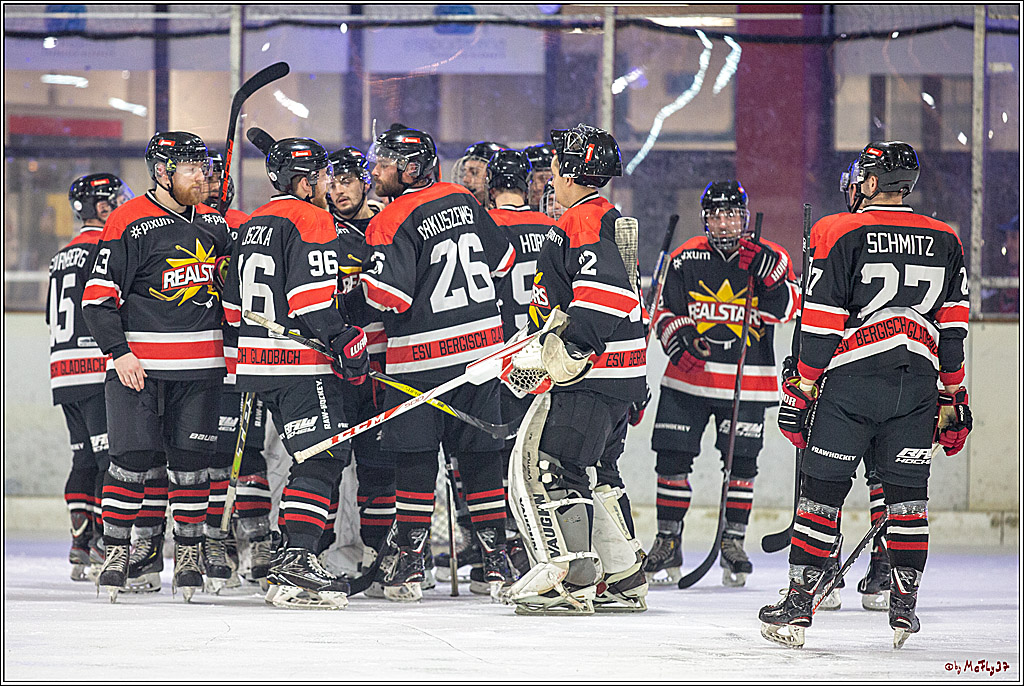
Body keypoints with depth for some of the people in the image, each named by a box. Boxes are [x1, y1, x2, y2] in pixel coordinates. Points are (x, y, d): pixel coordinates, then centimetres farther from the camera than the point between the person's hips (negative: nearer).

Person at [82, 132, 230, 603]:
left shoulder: (213, 222, 11)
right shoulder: (129, 222, -6)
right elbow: (98, 296, -6)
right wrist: (119, 353, -14)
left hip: (199, 368, 4)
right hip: (139, 364, -4)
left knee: (191, 460, 4)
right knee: (133, 460, -7)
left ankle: (188, 554, 13)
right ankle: (115, 551, 4)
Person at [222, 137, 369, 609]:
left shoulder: (253, 225, 19)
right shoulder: (311, 220, -9)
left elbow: (233, 304, 23)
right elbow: (311, 297, -20)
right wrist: (347, 343, -15)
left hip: (255, 358, 9)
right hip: (301, 361, -9)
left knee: (312, 457, 16)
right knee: (321, 458, -11)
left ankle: (291, 558, 14)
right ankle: (297, 562, -23)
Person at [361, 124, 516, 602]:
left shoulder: (392, 222, -13)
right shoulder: (463, 201, 7)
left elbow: (390, 296, -18)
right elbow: (502, 259, 16)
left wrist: (365, 275, -1)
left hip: (422, 357, -6)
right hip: (481, 346, 6)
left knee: (414, 462, 0)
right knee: (480, 457, 10)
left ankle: (410, 564, -1)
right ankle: (497, 561, 10)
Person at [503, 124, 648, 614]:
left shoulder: (583, 221, -14)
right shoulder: (610, 219, 20)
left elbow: (605, 292, -27)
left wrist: (567, 352, -28)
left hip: (590, 379, -11)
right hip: (624, 379, 11)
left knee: (543, 465, -11)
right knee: (597, 471, 18)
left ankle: (569, 579, -16)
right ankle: (623, 581, 21)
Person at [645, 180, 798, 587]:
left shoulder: (770, 259, 0)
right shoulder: (686, 259, 2)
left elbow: (786, 308, -13)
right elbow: (665, 314, 5)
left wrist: (765, 273, -28)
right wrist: (684, 336, -16)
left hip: (747, 383, -1)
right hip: (689, 374, 1)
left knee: (741, 462, 0)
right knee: (672, 458, -1)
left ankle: (734, 543, 13)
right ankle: (667, 542, 11)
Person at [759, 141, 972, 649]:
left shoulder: (840, 235, -4)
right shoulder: (945, 242, 10)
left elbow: (821, 323, -6)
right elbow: (954, 327, 11)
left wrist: (802, 388, 0)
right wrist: (953, 398, 16)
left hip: (851, 381, -4)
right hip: (917, 387, 4)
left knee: (823, 489, 1)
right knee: (907, 492, 9)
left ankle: (800, 600, -1)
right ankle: (904, 603, 5)